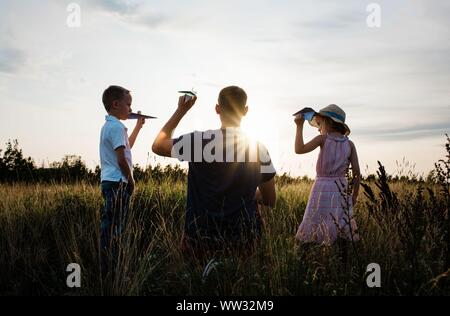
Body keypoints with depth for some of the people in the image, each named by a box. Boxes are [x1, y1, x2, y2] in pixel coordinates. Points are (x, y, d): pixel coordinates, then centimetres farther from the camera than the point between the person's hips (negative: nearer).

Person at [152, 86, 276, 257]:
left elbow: (157, 146, 7)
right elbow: (270, 200, 3)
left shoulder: (197, 141, -12)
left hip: (200, 239, -1)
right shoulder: (258, 149, -6)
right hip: (243, 243, 1)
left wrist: (181, 110, 10)